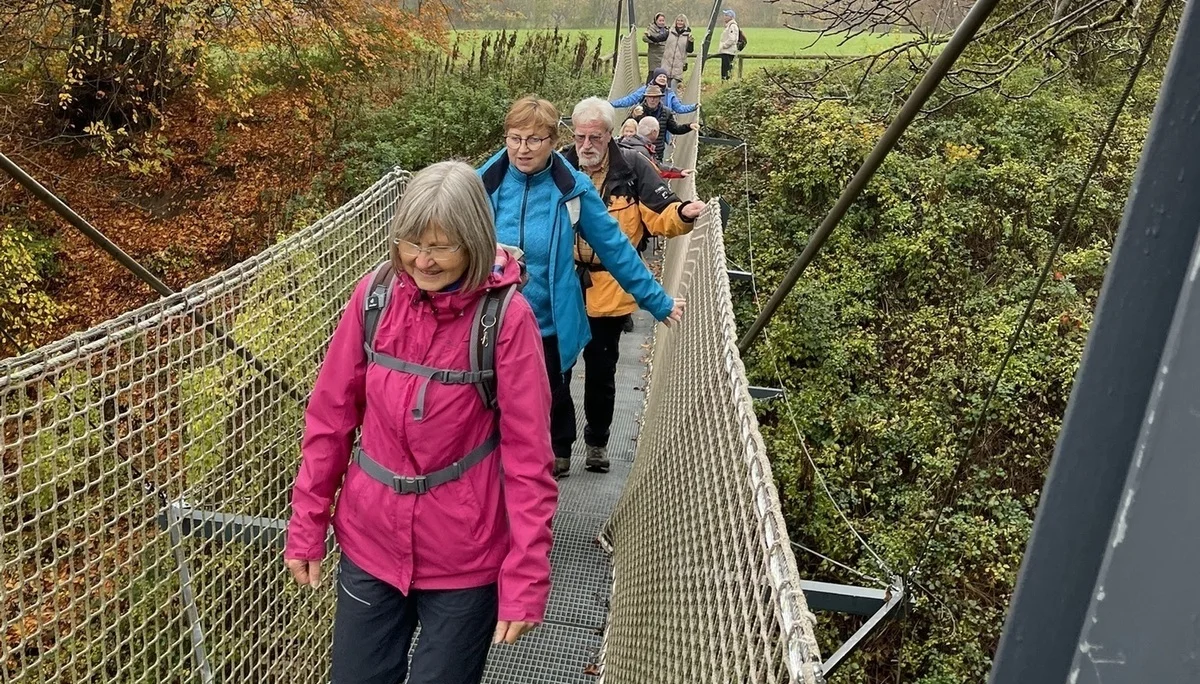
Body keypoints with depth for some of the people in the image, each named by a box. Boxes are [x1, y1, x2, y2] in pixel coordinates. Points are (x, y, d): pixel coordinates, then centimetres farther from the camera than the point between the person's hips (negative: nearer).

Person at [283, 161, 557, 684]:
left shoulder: (506, 317, -17)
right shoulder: (374, 296, -7)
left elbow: (528, 452, -14)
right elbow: (330, 416, 1)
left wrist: (526, 575, -14)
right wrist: (306, 526, 3)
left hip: (465, 559, -3)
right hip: (370, 543, 4)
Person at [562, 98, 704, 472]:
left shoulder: (633, 168, -5)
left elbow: (660, 215, -9)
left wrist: (682, 214, -29)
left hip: (610, 290, -1)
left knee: (602, 371, 14)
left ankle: (597, 441, 34)